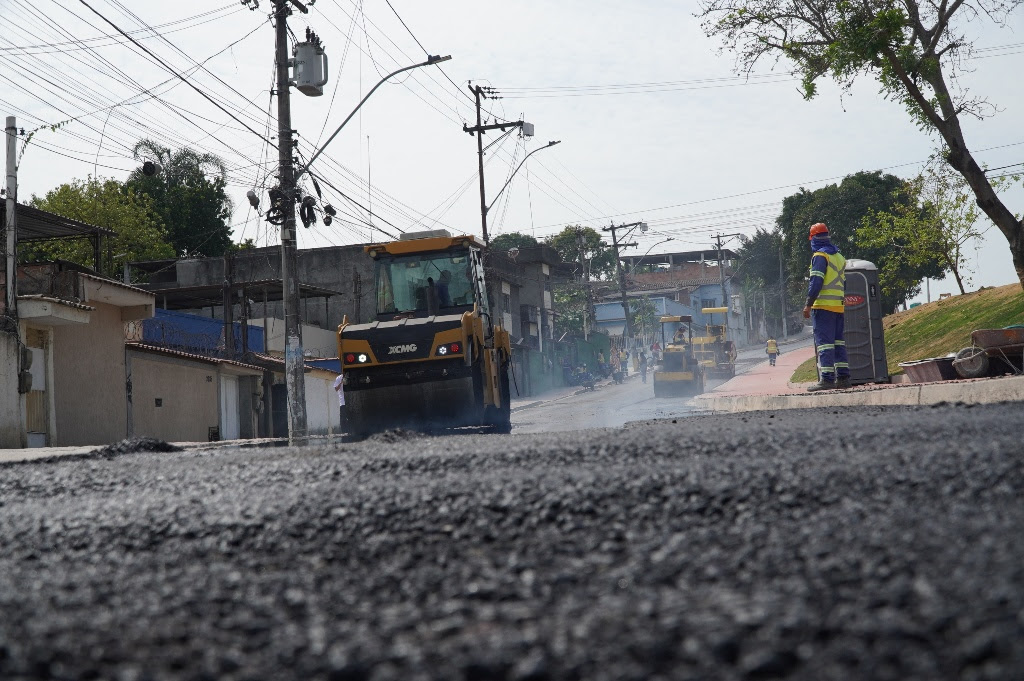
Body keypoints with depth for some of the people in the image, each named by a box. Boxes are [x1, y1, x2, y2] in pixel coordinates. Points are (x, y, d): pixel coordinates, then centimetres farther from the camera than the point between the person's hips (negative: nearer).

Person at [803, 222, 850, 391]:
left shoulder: (820, 256, -7)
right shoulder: (839, 257, 18)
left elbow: (816, 282, -15)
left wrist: (808, 304, -15)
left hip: (823, 306, -8)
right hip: (839, 306, 8)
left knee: (824, 342, -10)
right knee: (838, 342, 11)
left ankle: (827, 379, -16)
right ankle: (843, 377, 9)